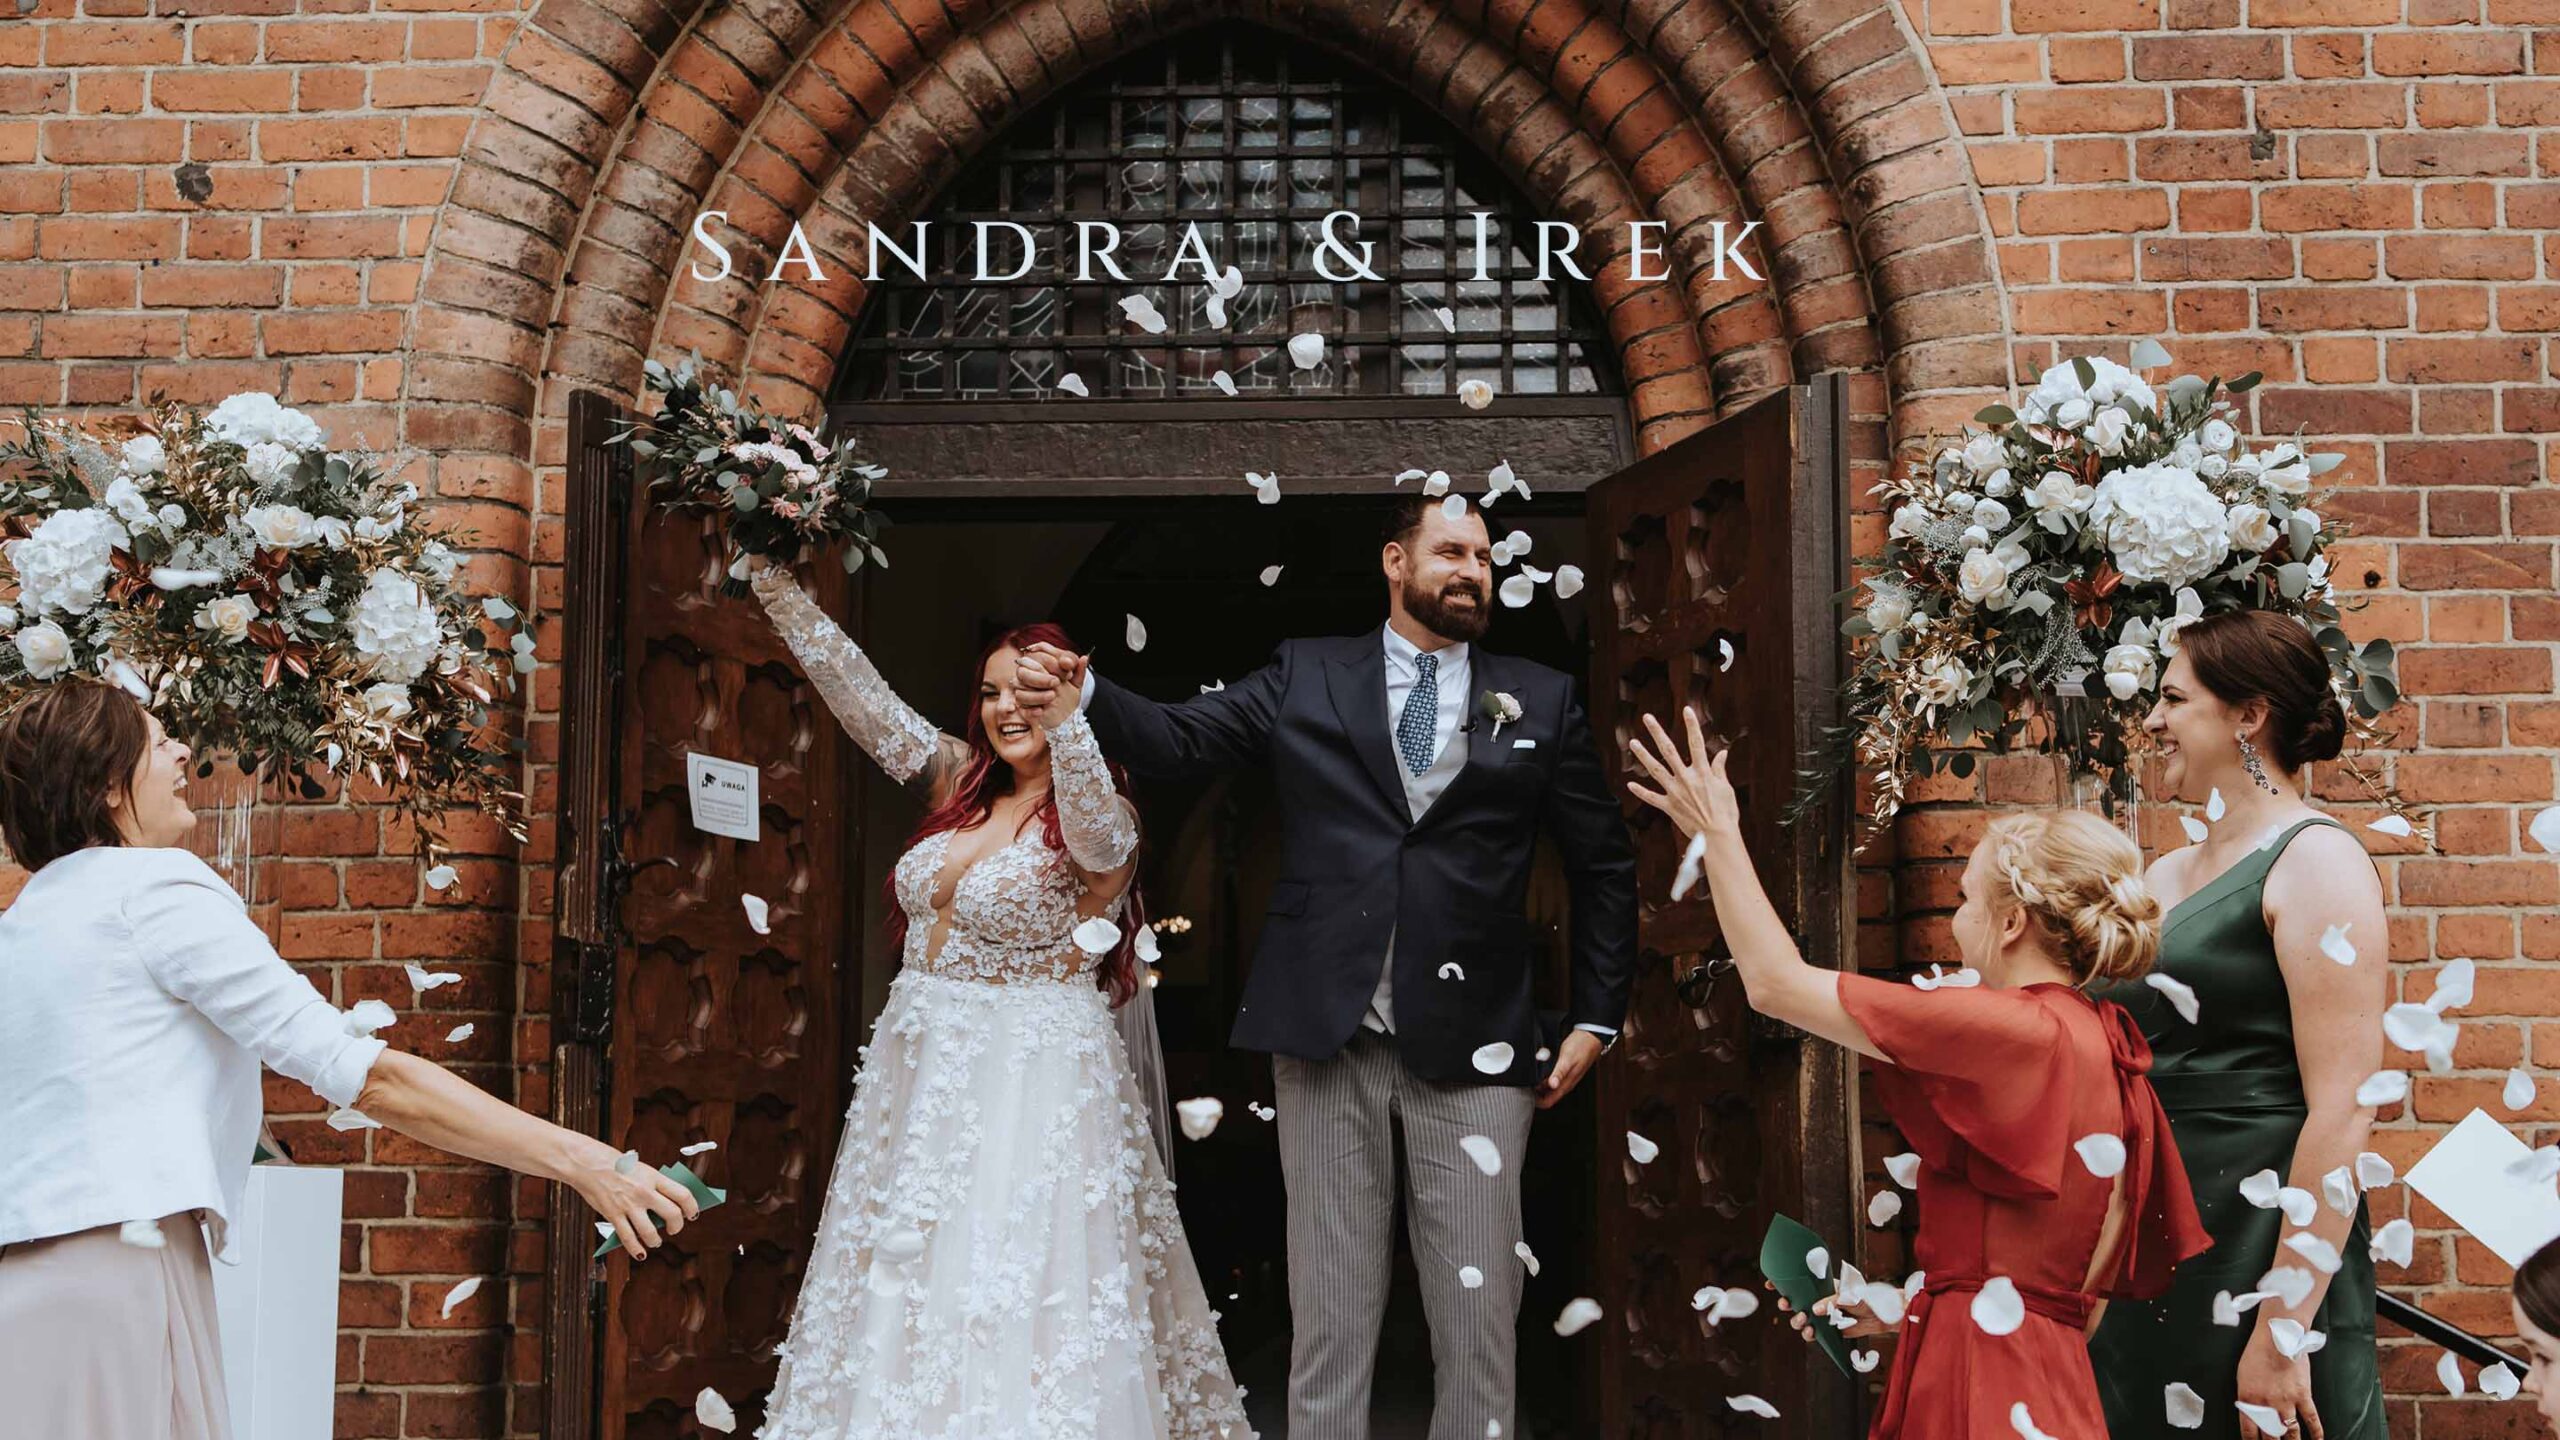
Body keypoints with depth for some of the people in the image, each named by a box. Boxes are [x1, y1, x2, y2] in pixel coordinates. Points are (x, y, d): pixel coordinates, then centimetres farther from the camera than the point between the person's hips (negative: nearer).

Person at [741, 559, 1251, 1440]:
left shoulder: (1097, 819, -7)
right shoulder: (959, 782, 9)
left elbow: (1095, 837, -31)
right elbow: (856, 690, 7)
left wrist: (1065, 715, -48)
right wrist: (774, 580, 0)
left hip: (1033, 1088, -6)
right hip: (921, 1076, 6)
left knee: (1023, 1307, -6)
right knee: (904, 1302, 11)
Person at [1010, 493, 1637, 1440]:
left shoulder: (1542, 701, 8)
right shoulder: (1304, 676, 8)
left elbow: (1603, 865, 11)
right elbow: (1182, 740, 0)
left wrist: (1596, 1018, 7)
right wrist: (1085, 699, -19)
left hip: (1472, 1044, 0)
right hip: (1325, 1037, 0)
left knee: (1478, 1310, 5)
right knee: (1330, 1307, 9)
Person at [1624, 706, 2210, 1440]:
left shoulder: (2016, 1029, -16)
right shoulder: (2111, 1051, 9)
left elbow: (1776, 983, -11)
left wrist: (1719, 831, 0)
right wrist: (1917, 1307, 18)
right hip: (2047, 1372, 8)